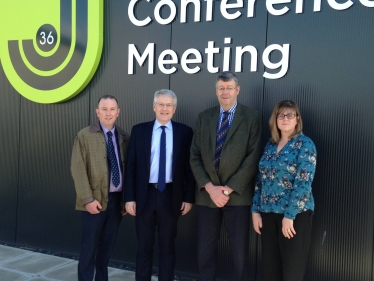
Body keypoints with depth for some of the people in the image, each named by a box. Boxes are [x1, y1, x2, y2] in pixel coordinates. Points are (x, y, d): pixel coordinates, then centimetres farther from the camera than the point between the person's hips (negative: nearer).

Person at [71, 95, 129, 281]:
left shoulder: (124, 137, 8)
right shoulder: (84, 136, -3)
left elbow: (127, 168, 10)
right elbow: (78, 169, -8)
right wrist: (88, 199, -15)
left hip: (118, 199, 4)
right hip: (96, 199, -3)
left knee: (107, 246, 12)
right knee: (89, 247, 1)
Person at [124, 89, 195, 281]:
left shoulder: (184, 132, 2)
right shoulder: (139, 130, 3)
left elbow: (189, 167, 2)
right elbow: (131, 166, 1)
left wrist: (189, 197, -2)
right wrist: (129, 197, -4)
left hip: (171, 195, 0)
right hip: (145, 195, 1)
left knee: (167, 246, 12)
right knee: (144, 246, 11)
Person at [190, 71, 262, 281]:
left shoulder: (252, 116, 0)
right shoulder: (204, 117, 10)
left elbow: (253, 158, -7)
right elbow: (195, 157, 6)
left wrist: (229, 189, -12)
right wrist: (209, 187, -8)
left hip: (238, 195, -3)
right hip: (207, 194, 3)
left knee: (240, 253, 4)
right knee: (205, 252, 9)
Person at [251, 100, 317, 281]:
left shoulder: (305, 145, -7)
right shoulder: (270, 145, 10)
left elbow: (303, 183, -15)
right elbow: (261, 180, 11)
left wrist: (289, 215, -18)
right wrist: (256, 210, 5)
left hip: (295, 213, -5)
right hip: (268, 212, 5)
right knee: (268, 264, 11)